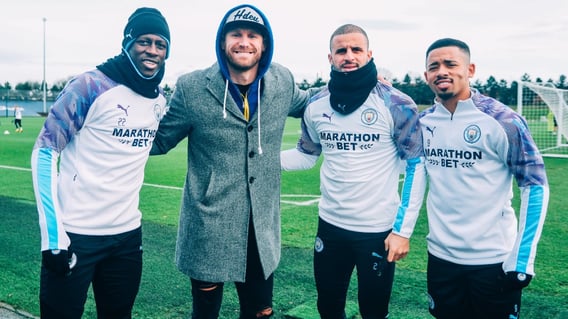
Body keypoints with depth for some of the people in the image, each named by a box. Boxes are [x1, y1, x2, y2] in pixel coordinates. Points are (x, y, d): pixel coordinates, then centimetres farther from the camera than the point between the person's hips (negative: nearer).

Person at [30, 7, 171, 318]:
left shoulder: (159, 100, 5)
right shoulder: (91, 86, -13)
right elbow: (44, 153, -11)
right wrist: (52, 234, -16)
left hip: (127, 233, 6)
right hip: (74, 233, -5)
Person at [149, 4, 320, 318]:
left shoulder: (282, 81, -1)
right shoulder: (192, 88, -11)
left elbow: (304, 103, 22)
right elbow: (158, 139, 2)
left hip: (262, 229, 3)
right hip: (209, 228, -3)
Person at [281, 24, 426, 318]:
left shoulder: (396, 105, -13)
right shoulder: (316, 106, 0)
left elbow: (416, 166, -8)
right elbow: (305, 156, 12)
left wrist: (403, 229, -11)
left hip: (379, 231, -3)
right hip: (330, 226, 4)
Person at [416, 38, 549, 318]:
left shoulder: (502, 121, -12)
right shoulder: (422, 123, 0)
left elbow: (535, 186, -9)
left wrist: (522, 259, -11)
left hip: (494, 260, -4)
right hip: (441, 257, 4)